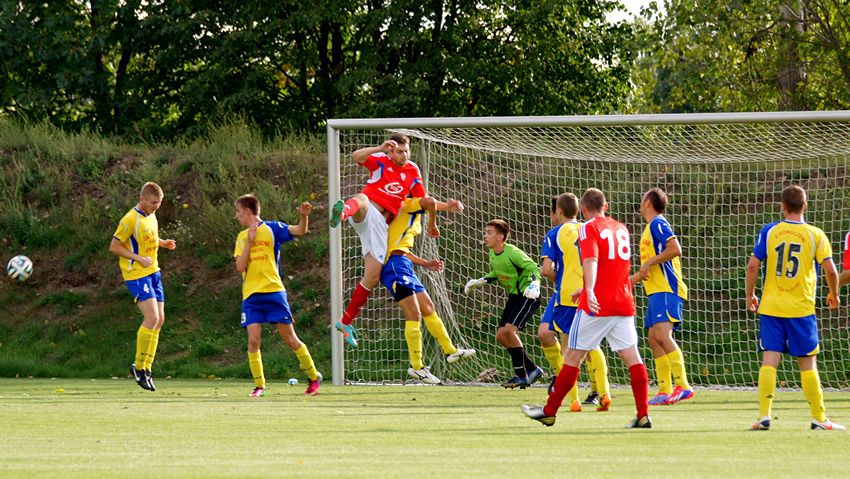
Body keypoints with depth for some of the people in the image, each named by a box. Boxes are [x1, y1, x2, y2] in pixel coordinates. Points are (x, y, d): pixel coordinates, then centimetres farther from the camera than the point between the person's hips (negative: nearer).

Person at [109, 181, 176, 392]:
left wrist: (163, 243, 8)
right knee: (151, 317, -18)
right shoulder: (130, 220, -15)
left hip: (153, 272, 9)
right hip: (136, 274, -9)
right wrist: (139, 258, -20)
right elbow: (114, 247, -14)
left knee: (159, 319, 6)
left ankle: (146, 368, 13)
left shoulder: (151, 216, 11)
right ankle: (139, 367, -8)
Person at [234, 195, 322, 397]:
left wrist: (303, 216, -28)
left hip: (273, 291, -3)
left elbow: (300, 231, -9)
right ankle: (259, 386, -1)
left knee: (290, 338, -1)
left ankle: (314, 377, 13)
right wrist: (249, 241, -4)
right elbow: (240, 266, 3)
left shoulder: (271, 228, 3)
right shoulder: (242, 237, 14)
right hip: (251, 296, 3)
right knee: (253, 340, -8)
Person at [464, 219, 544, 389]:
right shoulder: (493, 254, 6)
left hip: (527, 295, -10)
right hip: (514, 296, 10)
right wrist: (480, 282, 13)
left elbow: (534, 268, -20)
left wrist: (534, 285, -37)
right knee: (501, 335, 4)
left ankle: (522, 375, -13)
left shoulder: (513, 253, -20)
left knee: (509, 330, -23)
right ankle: (531, 369, 13)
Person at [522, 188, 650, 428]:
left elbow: (591, 261, -23)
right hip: (623, 304, 5)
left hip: (596, 305, -5)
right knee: (631, 356, 0)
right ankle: (643, 415, -9)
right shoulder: (621, 229, 16)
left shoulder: (589, 228, -5)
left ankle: (549, 412, 9)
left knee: (573, 356, 2)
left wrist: (590, 291, -38)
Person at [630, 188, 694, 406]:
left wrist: (649, 262, -15)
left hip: (667, 290, -11)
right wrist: (635, 278, 36)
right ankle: (665, 390, 5)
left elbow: (675, 250, -21)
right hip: (657, 290, 11)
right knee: (654, 339, 6)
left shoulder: (658, 224, -7)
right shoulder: (651, 227, 24)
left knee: (662, 335, -22)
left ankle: (683, 386, -28)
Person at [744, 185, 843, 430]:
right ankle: (819, 418, 9)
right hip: (802, 309, -1)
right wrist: (834, 294, 13)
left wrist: (750, 295, 12)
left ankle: (764, 415, -8)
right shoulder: (815, 235, -2)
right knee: (807, 363, 6)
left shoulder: (769, 231, 1)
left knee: (769, 361, -1)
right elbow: (830, 269, -5)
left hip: (770, 307, 1)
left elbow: (753, 265, -2)